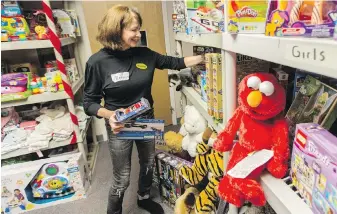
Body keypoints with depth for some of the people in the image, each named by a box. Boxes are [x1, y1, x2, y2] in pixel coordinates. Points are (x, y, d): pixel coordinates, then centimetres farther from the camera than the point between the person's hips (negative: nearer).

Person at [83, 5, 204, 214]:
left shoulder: (144, 54, -6)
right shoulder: (98, 62, -18)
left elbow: (175, 62, 4)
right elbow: (89, 102, -12)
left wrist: (205, 57, -2)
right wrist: (109, 114, -31)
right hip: (119, 127, -5)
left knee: (148, 164, 24)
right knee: (122, 179, 10)